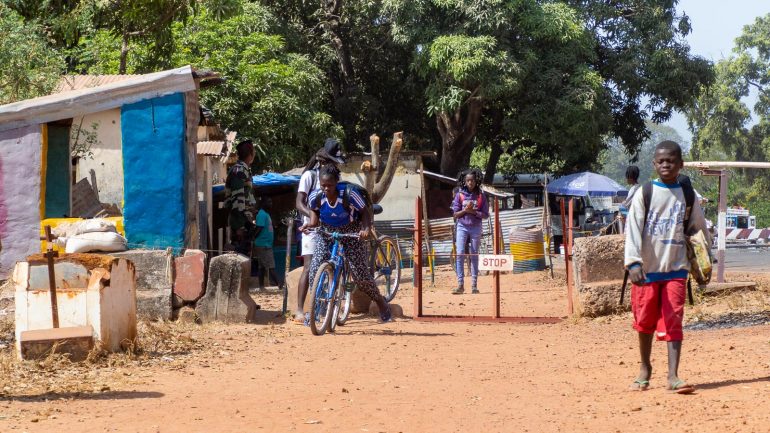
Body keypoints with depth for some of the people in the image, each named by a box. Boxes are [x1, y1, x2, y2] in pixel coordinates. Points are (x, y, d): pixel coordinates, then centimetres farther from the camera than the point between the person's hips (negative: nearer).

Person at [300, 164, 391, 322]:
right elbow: (315, 214, -1)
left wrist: (366, 229, -34)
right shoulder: (315, 197, -21)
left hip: (350, 234, -2)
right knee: (315, 271, -15)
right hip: (326, 234, 2)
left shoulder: (349, 194, -28)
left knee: (360, 274, -4)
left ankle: (381, 303, 21)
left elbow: (364, 213, -15)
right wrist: (310, 225, -22)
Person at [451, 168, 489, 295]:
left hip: (476, 228, 0)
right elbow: (455, 214, 1)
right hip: (462, 227, 0)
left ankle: (474, 284, 4)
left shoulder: (480, 196, 2)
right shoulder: (459, 195, 2)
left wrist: (473, 212, -14)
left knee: (474, 255, 2)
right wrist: (465, 210, -16)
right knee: (460, 254, -9)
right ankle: (460, 284, -9)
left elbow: (485, 214, 0)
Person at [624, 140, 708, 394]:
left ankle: (673, 376, -12)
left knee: (673, 321, -8)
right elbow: (633, 229, -10)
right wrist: (633, 263, -21)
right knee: (645, 321, 9)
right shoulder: (644, 194, -2)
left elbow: (699, 228, 17)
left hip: (675, 269, 0)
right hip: (647, 269, 0)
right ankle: (645, 369, 27)